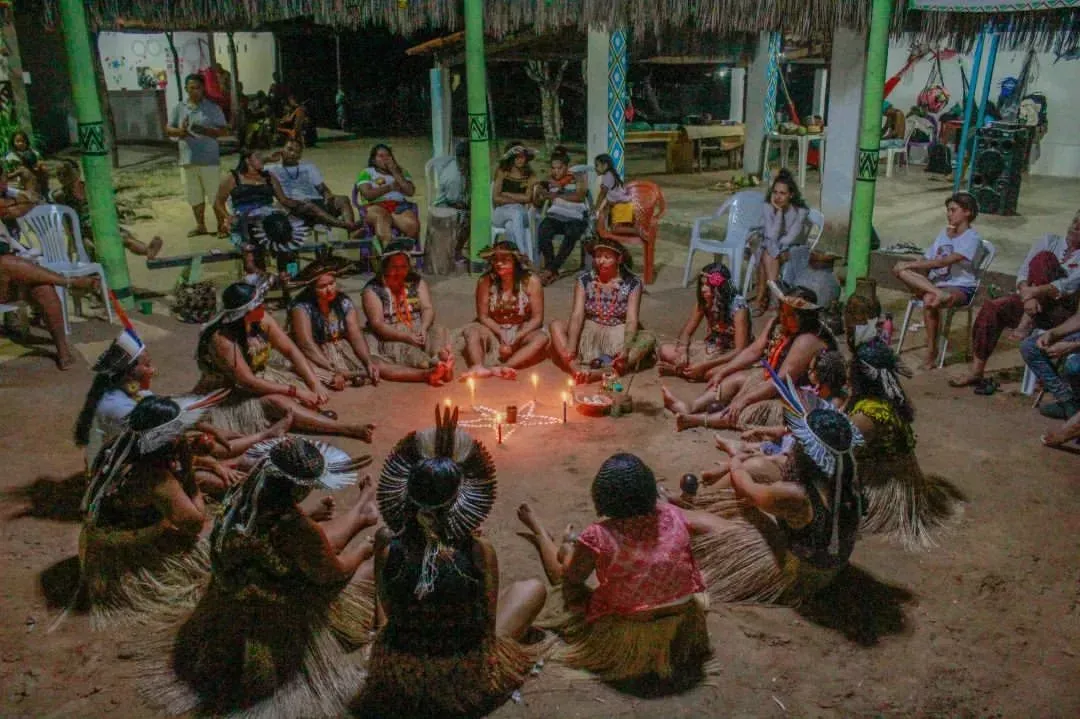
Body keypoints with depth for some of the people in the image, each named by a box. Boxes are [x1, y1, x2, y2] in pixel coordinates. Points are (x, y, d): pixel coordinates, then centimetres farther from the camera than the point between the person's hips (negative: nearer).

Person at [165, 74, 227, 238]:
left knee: (216, 195, -1)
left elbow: (223, 130, -5)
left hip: (209, 159, -4)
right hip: (187, 160, 4)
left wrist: (205, 130, -21)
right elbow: (168, 129, 11)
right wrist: (179, 132, -11)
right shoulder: (179, 109, 9)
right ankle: (200, 226, 24)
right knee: (194, 196, 11)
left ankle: (221, 226, 9)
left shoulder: (212, 108, 0)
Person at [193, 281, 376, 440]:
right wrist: (294, 391, -26)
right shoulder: (222, 338, -29)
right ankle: (348, 428, -38)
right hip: (228, 393, -8)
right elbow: (247, 381, -28)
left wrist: (315, 385, -18)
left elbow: (291, 350, -7)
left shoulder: (262, 319, -13)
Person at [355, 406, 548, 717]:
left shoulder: (386, 543, -21)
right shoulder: (478, 551, -25)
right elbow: (487, 625, -13)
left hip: (398, 675, 3)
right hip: (465, 680, -3)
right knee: (533, 588, 20)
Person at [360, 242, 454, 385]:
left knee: (439, 332, -24)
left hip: (417, 332, 4)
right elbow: (377, 323, -12)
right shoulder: (373, 289, -3)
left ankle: (439, 364, -54)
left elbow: (428, 308, -1)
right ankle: (425, 374, -54)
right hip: (388, 337, -4)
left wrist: (423, 328, -24)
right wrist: (406, 337, -25)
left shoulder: (416, 281, 9)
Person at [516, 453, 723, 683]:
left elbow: (560, 576, -4)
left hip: (626, 643, -4)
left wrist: (539, 531, 13)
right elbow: (721, 527, 6)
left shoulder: (598, 537, -22)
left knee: (567, 551, 15)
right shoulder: (671, 517, -13)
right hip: (684, 630, 4)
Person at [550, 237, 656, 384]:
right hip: (589, 333, 1)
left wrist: (626, 349, -35)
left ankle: (600, 373, -47)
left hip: (618, 335, -1)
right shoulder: (584, 279, -4)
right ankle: (577, 370, -45)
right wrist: (571, 346, -31)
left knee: (648, 338, -30)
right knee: (556, 325, -22)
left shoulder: (632, 283, -7)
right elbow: (577, 315, -13)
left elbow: (632, 320, -16)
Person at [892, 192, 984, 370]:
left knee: (929, 300, -37)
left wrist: (911, 264, -20)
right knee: (901, 271, -21)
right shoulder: (944, 233, 17)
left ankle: (932, 351, -22)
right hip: (938, 283, 6)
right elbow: (928, 260, 14)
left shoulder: (972, 238, -7)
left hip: (961, 288, -6)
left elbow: (944, 262, -19)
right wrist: (913, 267, -8)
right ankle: (939, 293, -37)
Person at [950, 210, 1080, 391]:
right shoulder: (1050, 241, 12)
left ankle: (1027, 322, -25)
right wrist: (1027, 295, -20)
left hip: (1060, 310, -4)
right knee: (991, 308, -28)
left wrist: (1035, 291, -31)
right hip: (1030, 301, 4)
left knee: (1043, 258, -24)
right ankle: (976, 372, -22)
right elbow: (1023, 272, 0)